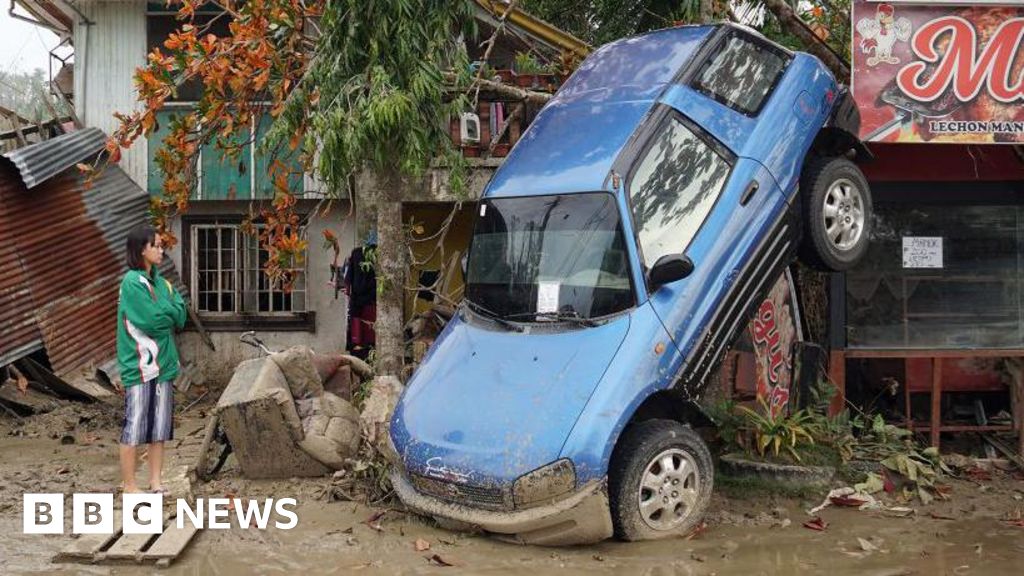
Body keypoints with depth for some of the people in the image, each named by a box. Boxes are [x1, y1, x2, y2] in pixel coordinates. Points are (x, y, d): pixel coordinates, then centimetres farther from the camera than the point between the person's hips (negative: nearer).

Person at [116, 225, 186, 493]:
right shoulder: (132, 282, -10)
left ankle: (155, 481, 17)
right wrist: (169, 309, -1)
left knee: (160, 426, 9)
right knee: (135, 426, -1)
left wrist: (160, 310, -9)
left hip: (163, 362, 7)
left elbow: (180, 317, 6)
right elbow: (151, 321, -18)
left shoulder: (161, 282, 12)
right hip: (139, 365, -7)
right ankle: (129, 485, 8)